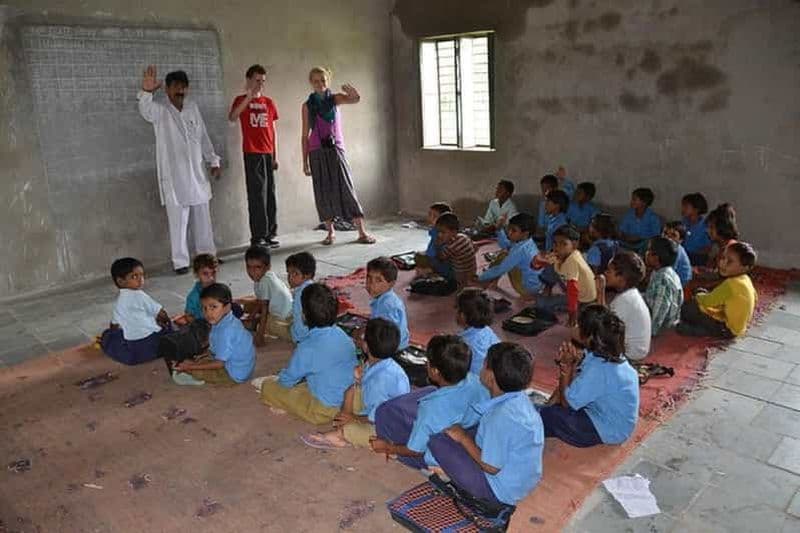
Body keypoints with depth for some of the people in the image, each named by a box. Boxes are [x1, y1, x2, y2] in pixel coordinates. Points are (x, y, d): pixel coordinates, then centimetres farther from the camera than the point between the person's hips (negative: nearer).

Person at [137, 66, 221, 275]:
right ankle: (180, 262, 4)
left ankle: (207, 254, 26)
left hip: (197, 173, 5)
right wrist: (146, 92, -48)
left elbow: (203, 137, 15)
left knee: (203, 218, 13)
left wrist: (213, 161, 13)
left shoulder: (193, 108, 10)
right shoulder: (161, 111, -5)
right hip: (173, 176, -5)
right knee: (178, 221, -3)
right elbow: (146, 110, -29)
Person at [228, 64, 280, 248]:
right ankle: (258, 236, -4)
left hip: (268, 154, 5)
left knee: (270, 194, 6)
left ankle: (269, 234, 13)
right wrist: (249, 97, -24)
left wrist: (275, 155, 10)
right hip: (252, 154, -4)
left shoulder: (269, 102, 14)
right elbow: (232, 118, -18)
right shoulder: (241, 100, 3)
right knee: (257, 195, -7)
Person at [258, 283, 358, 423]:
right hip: (350, 400, 6)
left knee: (269, 387, 4)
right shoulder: (344, 337, -4)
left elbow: (287, 381, -7)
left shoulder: (307, 349, -22)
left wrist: (280, 378, 19)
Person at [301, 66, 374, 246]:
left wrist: (353, 93, -43)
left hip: (335, 150, -1)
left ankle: (362, 232, -3)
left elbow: (356, 99, -18)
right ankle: (330, 232, 15)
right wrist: (305, 162, 4)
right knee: (323, 192, 3)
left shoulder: (335, 98, 3)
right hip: (317, 152, 2)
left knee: (346, 189, -5)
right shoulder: (307, 105, 6)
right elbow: (305, 135, 8)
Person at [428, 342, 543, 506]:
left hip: (501, 491, -9)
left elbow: (491, 467, -22)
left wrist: (463, 438, -11)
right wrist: (465, 434, 7)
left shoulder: (502, 417, -31)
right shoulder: (521, 399, -4)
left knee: (437, 440, -11)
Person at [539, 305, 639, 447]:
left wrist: (567, 366, -18)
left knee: (547, 416, -7)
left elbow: (566, 402, -21)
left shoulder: (598, 370, -34)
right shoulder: (607, 353, -7)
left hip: (609, 431, -9)